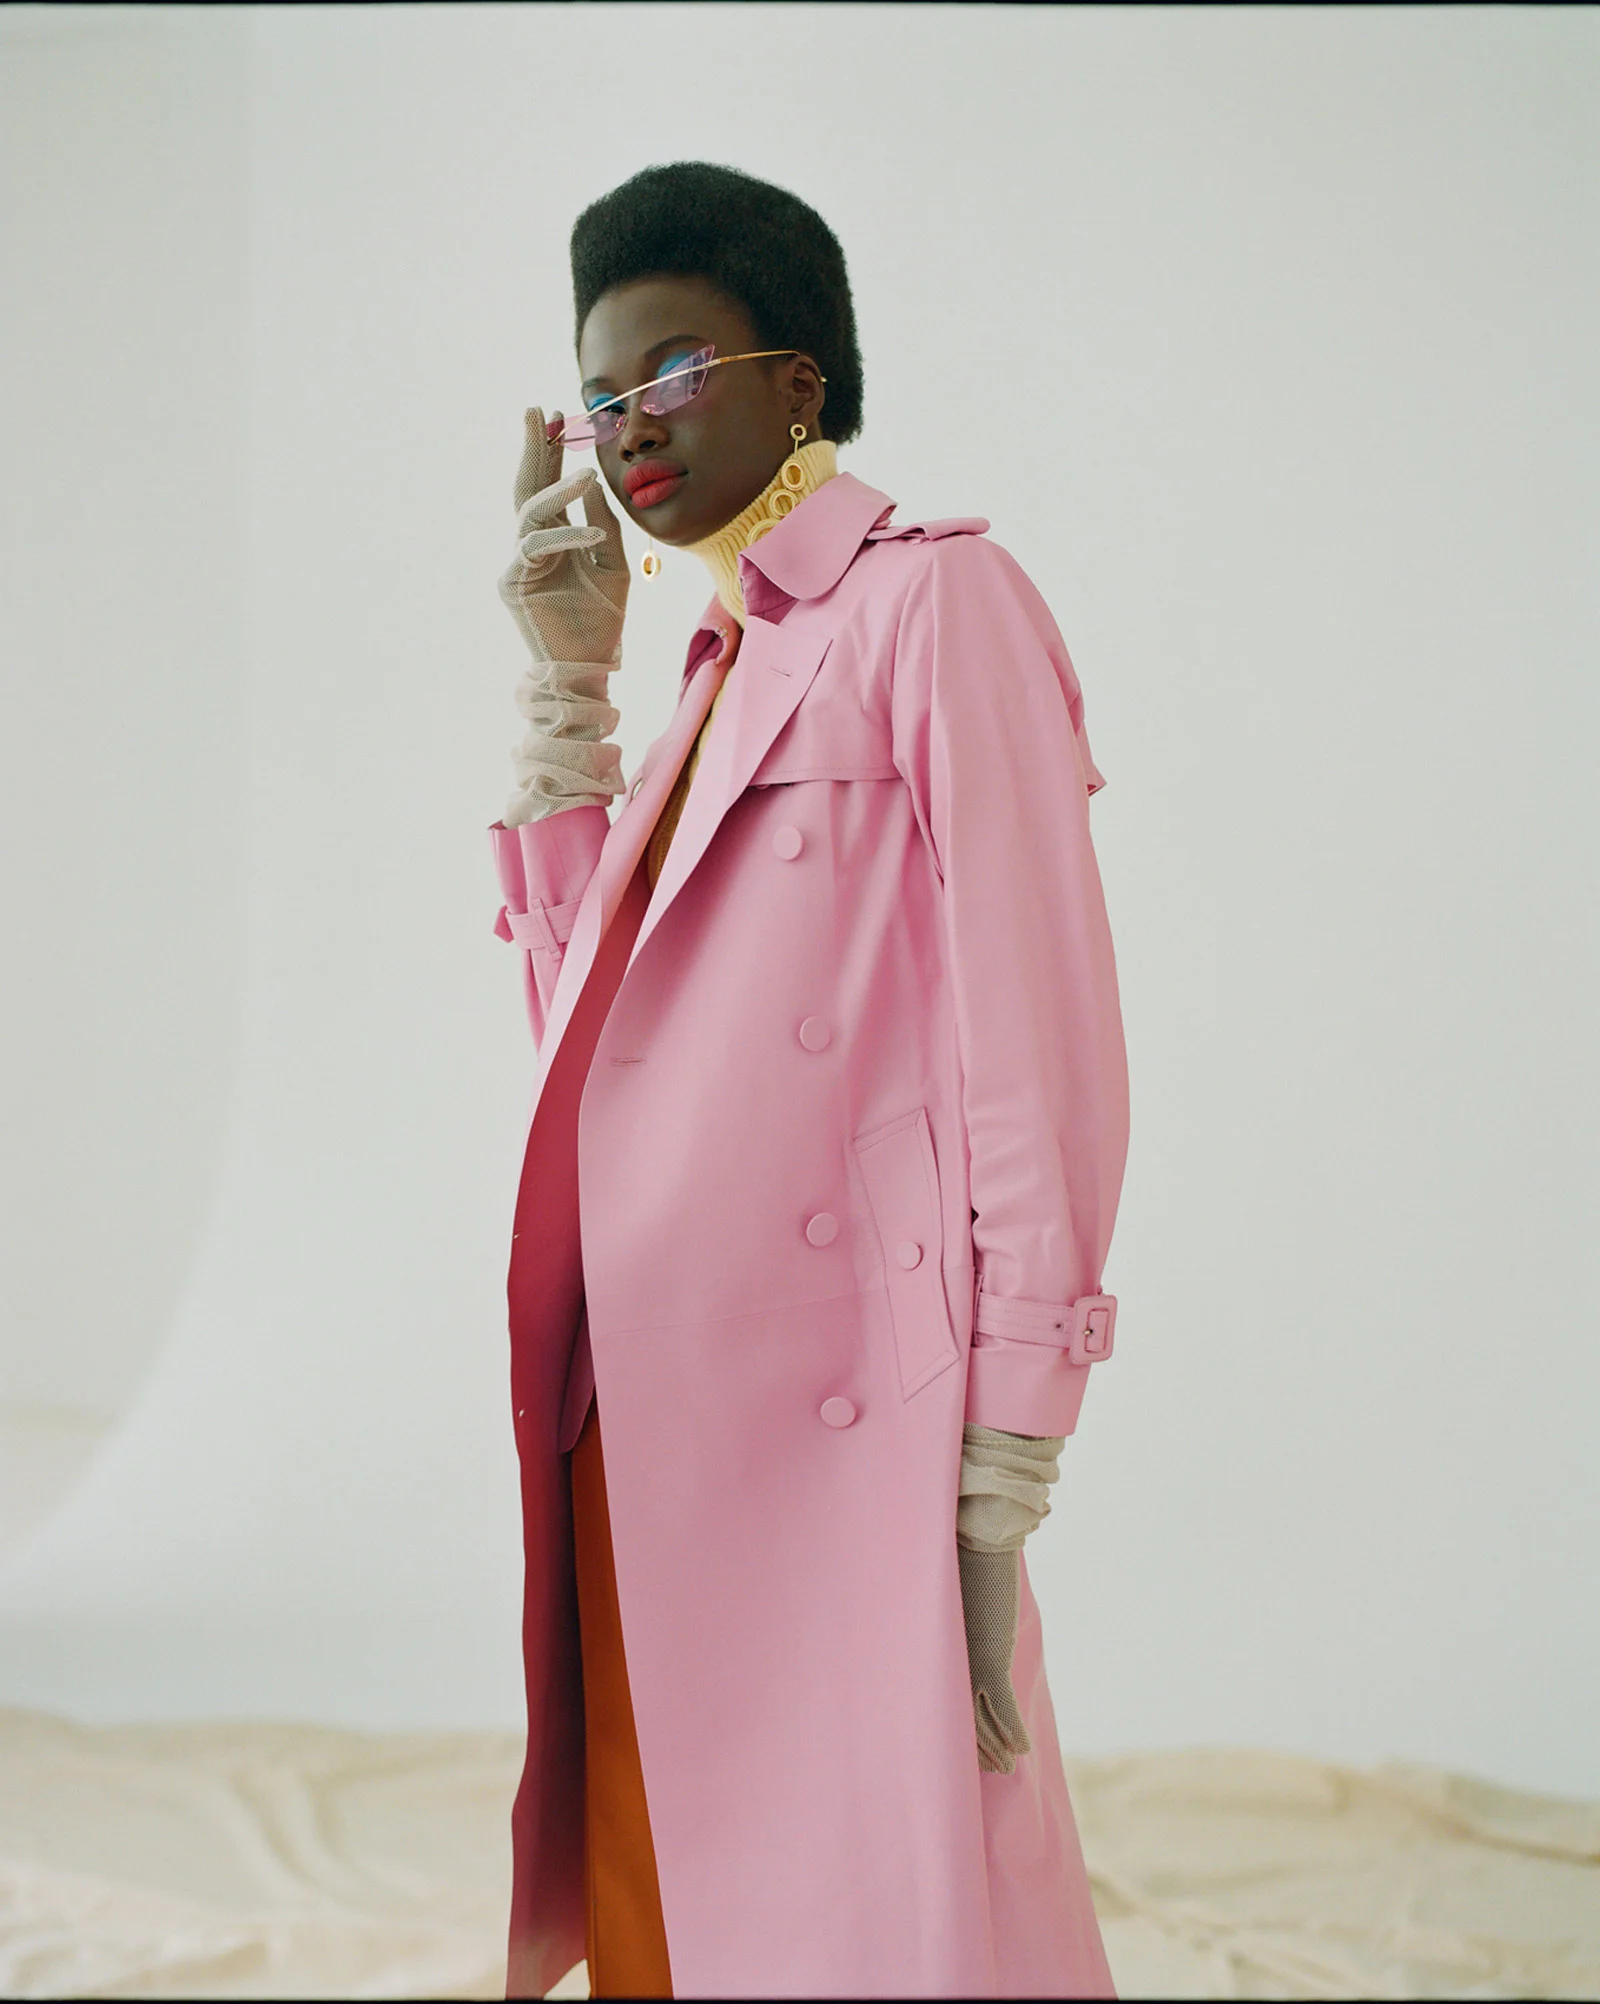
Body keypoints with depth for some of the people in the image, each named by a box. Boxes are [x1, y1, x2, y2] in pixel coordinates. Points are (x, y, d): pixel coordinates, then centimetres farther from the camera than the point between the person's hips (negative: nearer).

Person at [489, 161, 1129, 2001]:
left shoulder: (933, 603, -4)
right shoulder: (721, 669, 20)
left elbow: (1036, 1037, -12)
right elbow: (584, 1008, 14)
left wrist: (1000, 1480, -16)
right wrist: (565, 682, 10)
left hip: (843, 1430, -8)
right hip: (641, 1434, 8)